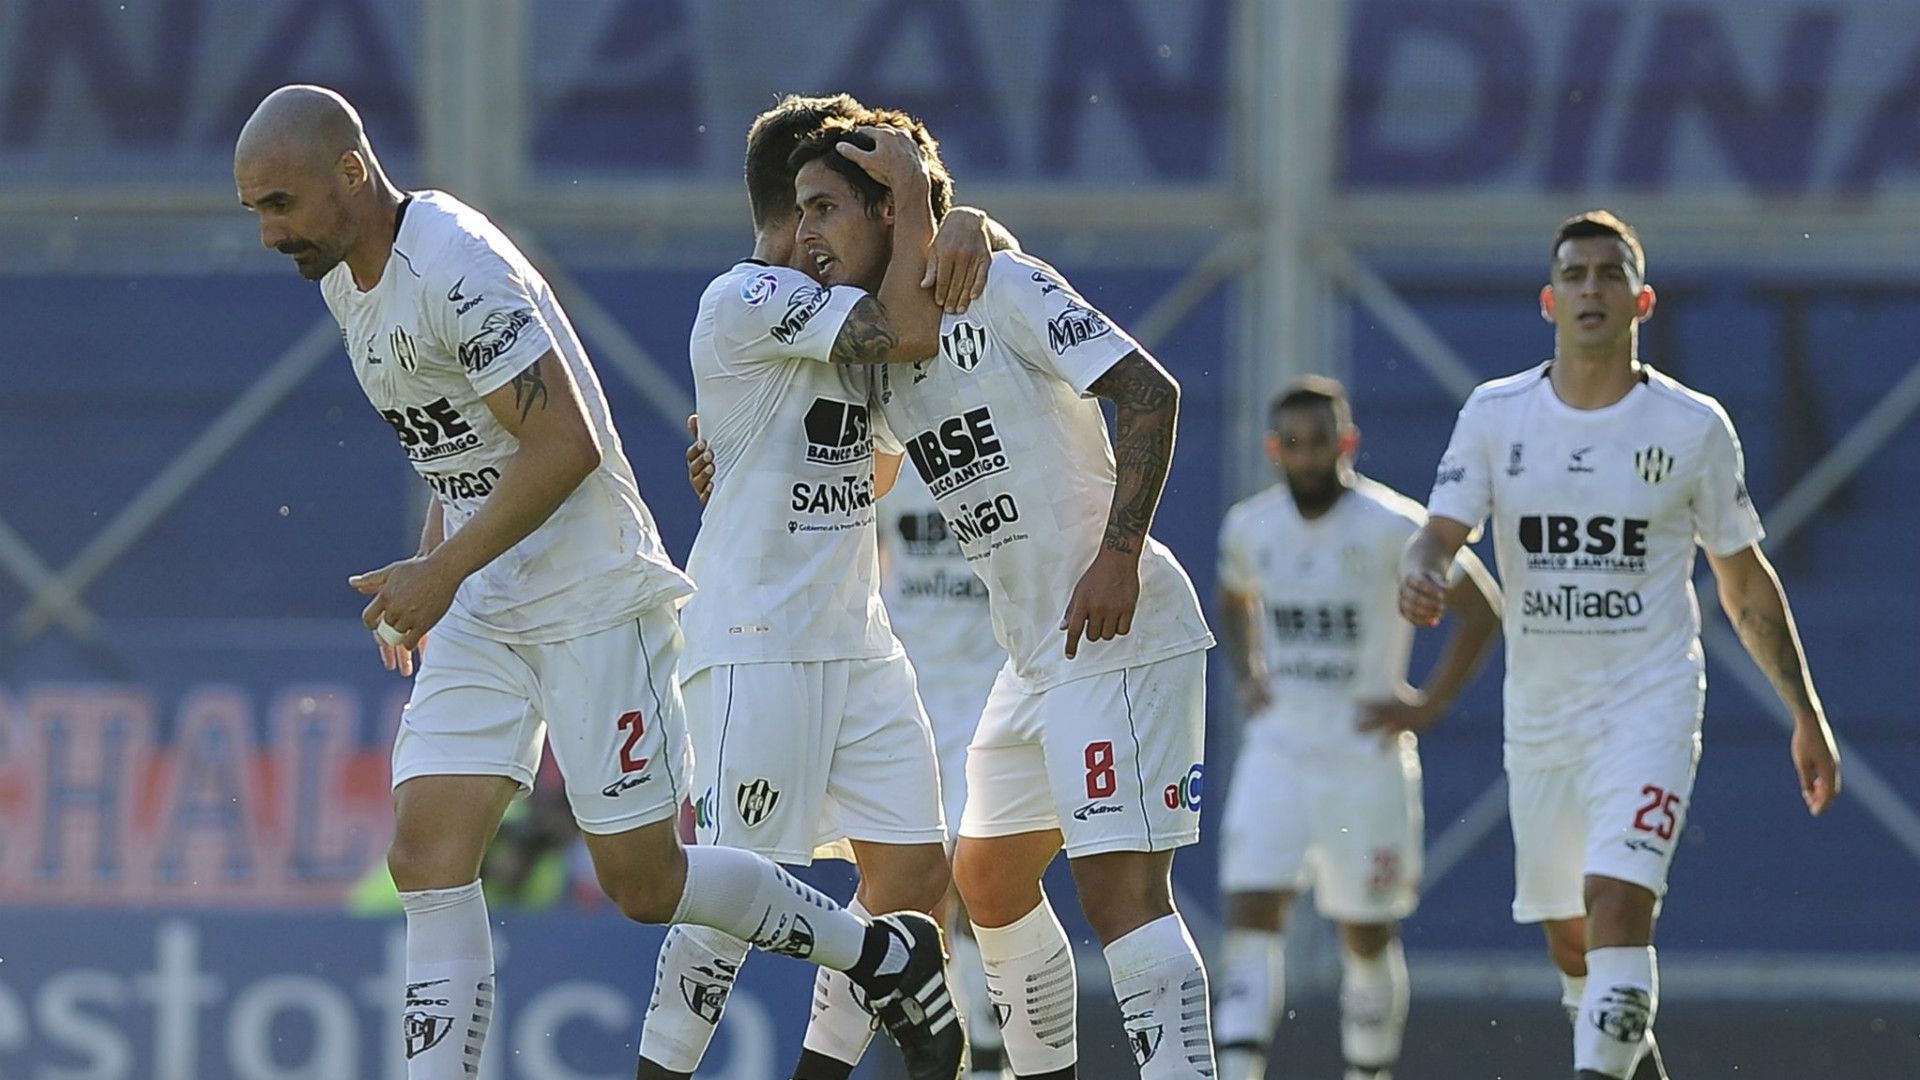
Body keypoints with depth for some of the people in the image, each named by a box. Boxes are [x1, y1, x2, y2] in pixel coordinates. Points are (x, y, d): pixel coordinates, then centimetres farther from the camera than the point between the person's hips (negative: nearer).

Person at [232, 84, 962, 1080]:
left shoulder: (456, 269, -21)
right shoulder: (345, 280, 9)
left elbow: (567, 446, -25)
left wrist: (442, 575, -23)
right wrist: (427, 569, 16)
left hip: (594, 601, -9)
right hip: (483, 618, 9)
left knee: (642, 882, -2)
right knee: (426, 861, -5)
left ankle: (885, 956, 19)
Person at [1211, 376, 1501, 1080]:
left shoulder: (1392, 526, -12)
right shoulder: (1249, 528, 3)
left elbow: (1481, 608, -6)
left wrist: (1429, 704, -8)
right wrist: (1247, 678, 10)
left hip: (1367, 753, -3)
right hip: (1276, 753, 3)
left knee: (1367, 935, 7)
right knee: (1251, 911, -12)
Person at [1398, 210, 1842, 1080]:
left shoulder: (1693, 427, -3)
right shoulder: (1496, 414, 0)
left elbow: (1745, 584, 6)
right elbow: (1441, 535, -6)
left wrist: (1807, 715, 7)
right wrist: (1420, 576, -31)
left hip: (1651, 705, -3)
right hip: (1539, 709, 3)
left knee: (1617, 904, -22)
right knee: (1569, 940, 13)